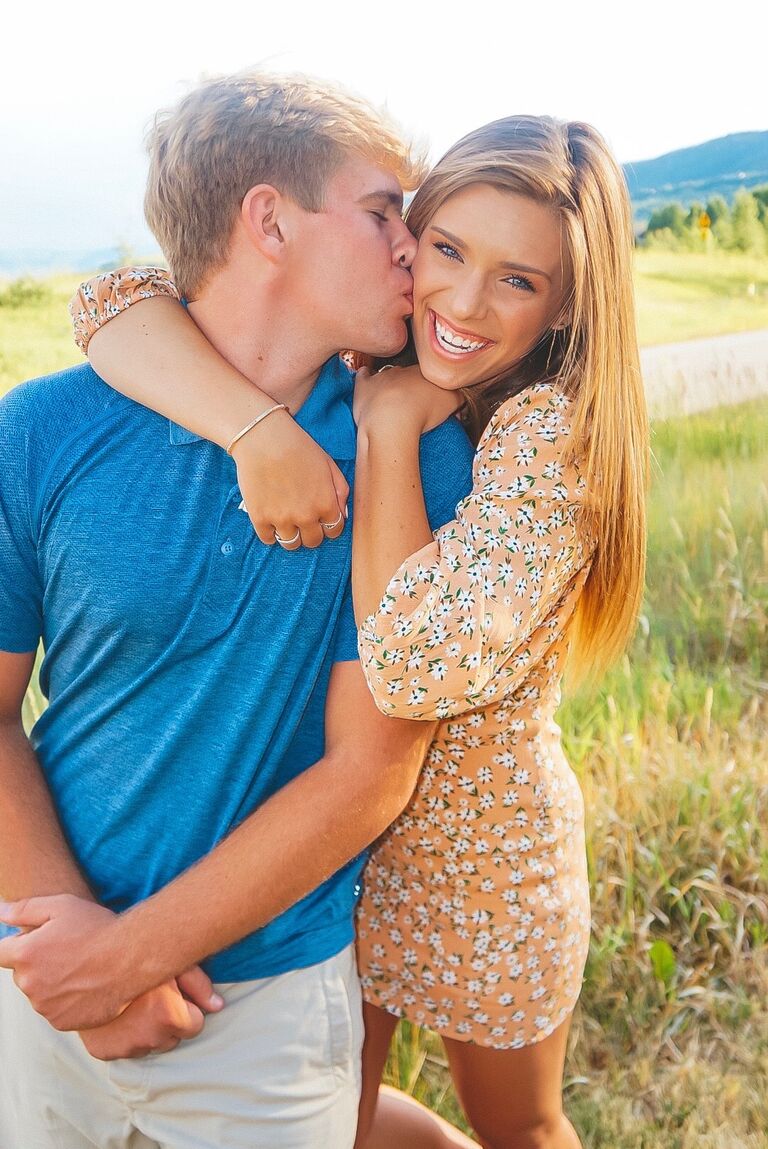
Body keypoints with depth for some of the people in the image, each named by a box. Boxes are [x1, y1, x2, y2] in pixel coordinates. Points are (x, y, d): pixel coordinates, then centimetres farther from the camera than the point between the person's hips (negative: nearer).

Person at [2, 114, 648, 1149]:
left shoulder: (557, 430, -23)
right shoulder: (345, 369, -8)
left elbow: (419, 665, -35)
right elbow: (118, 303, -18)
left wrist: (389, 426, -27)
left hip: (480, 865, -5)